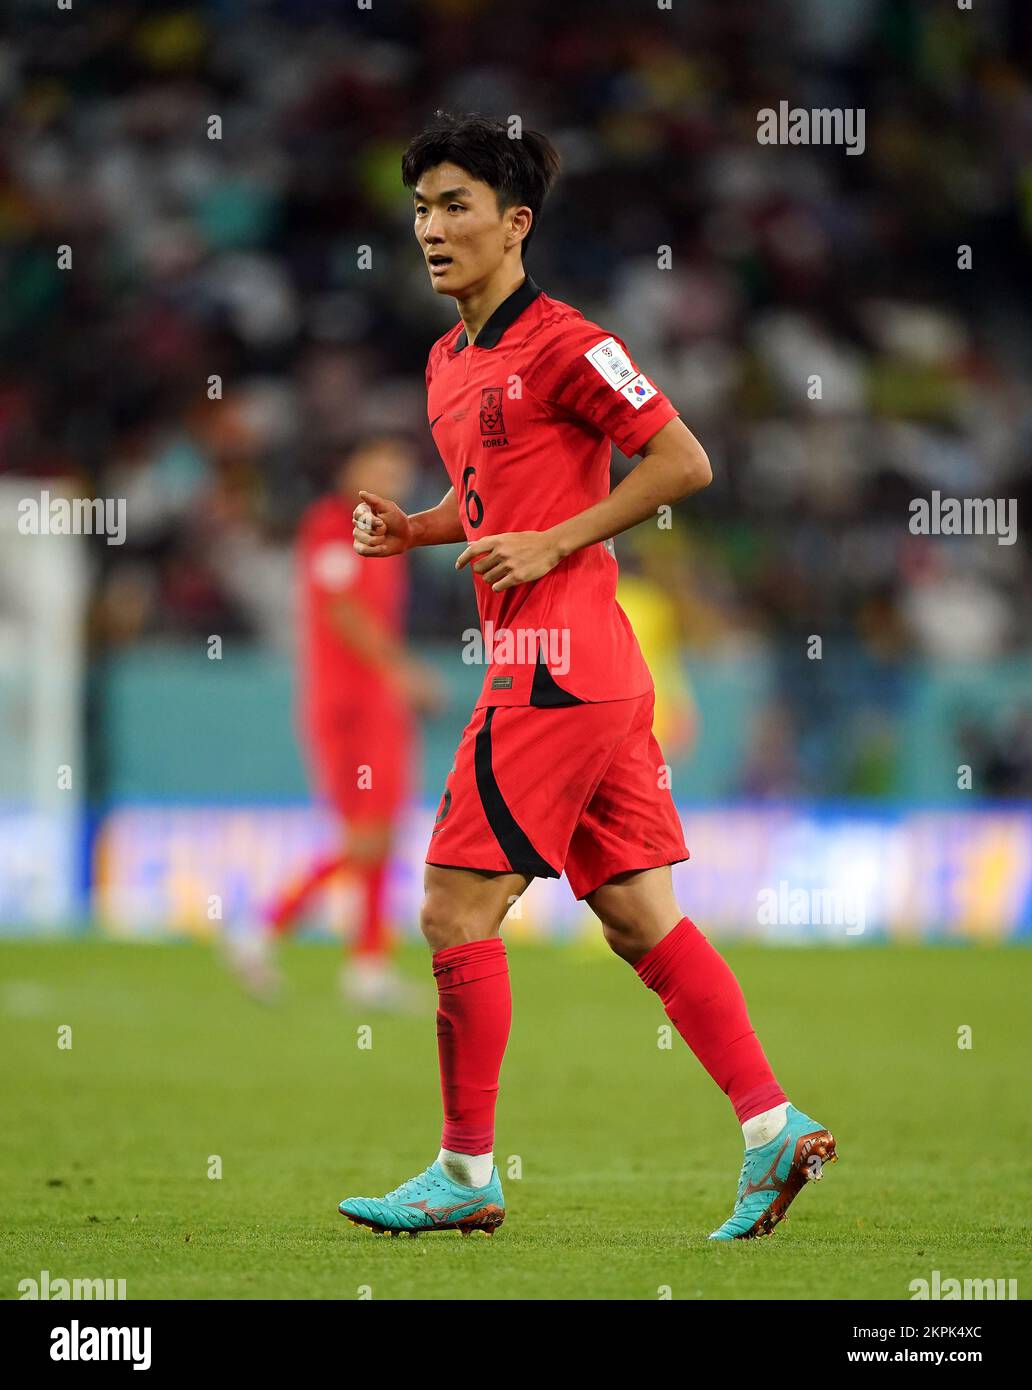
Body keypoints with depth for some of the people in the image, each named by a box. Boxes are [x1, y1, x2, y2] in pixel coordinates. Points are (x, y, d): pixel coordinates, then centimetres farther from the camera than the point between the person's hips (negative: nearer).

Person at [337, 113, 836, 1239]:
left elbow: (684, 462, -12)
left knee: (455, 911, -5)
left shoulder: (559, 343, -11)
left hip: (555, 669, -9)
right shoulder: (449, 362, 17)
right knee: (639, 919, 7)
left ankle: (467, 1174, 2)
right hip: (600, 676, 9)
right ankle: (773, 1126, 6)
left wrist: (552, 544, -15)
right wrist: (410, 530, 11)